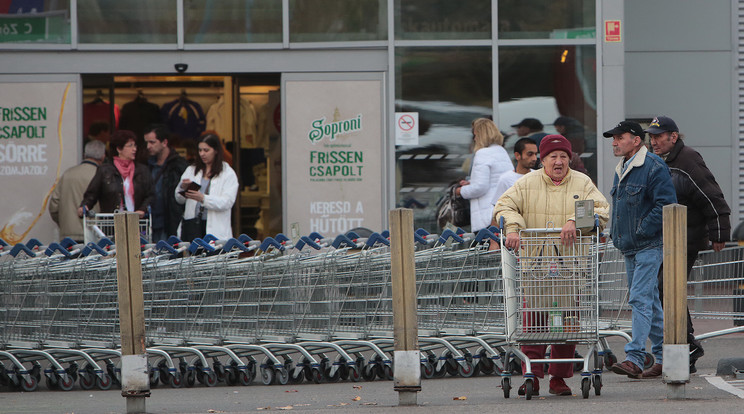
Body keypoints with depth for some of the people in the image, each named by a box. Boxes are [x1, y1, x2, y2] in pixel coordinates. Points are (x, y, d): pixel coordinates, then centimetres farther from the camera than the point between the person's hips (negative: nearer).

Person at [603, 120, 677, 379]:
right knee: (650, 301, 13)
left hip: (649, 246, -9)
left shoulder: (653, 167, -13)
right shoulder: (621, 170, 16)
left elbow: (665, 204, -19)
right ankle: (664, 356, 20)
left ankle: (635, 358, -22)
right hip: (629, 248, 9)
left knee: (640, 299, -16)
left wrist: (642, 231, -17)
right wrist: (616, 235, 16)